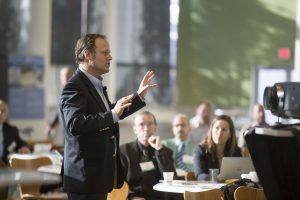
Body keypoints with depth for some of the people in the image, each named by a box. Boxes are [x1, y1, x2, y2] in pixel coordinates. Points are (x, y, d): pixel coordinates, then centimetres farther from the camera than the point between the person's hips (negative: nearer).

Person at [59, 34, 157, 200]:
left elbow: (108, 115, 28)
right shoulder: (74, 87, -16)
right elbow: (75, 124, -30)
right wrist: (112, 115, -35)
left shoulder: (95, 84, 14)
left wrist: (139, 96, 25)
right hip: (85, 176, -10)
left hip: (99, 173, 10)